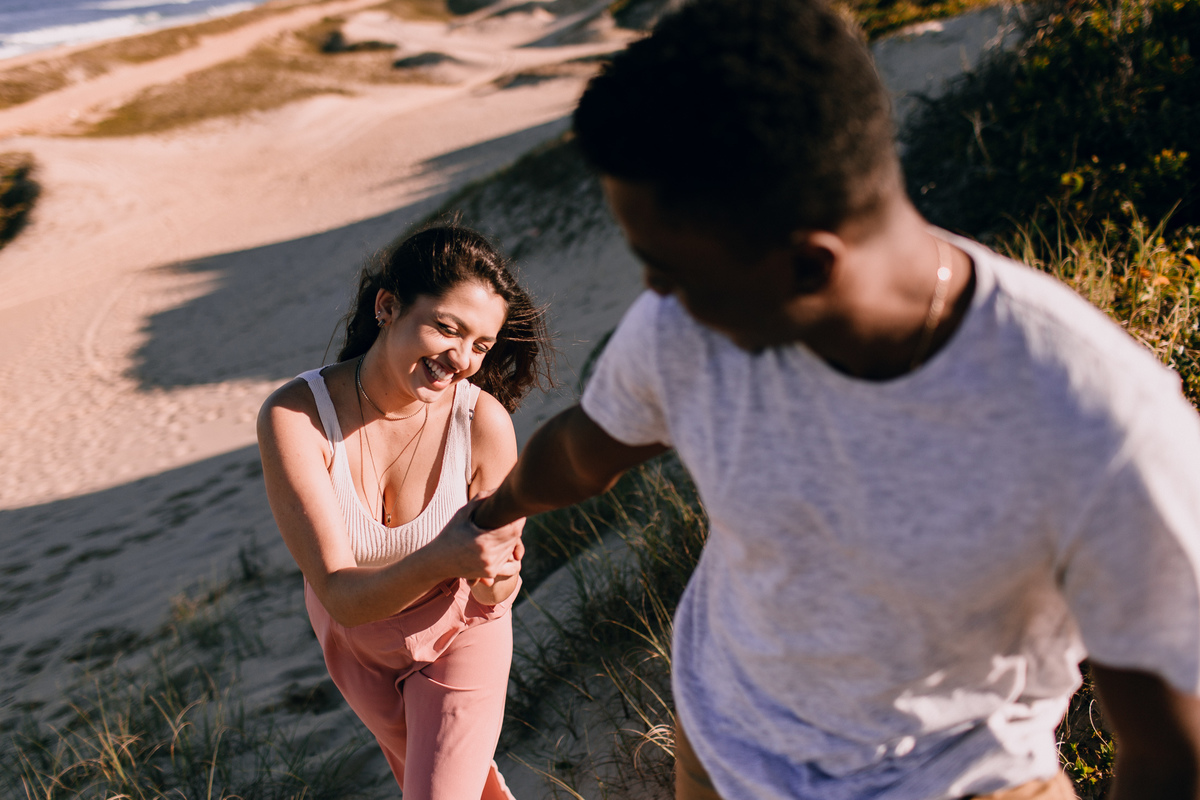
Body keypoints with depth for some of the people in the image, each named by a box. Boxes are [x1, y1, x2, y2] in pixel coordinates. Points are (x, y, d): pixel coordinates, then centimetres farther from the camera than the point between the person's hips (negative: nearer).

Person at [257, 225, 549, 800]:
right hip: (354, 631, 2)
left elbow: (493, 595, -21)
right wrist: (439, 561, -54)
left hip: (458, 628, -2)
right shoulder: (293, 416, -32)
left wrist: (494, 577, -44)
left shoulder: (483, 421, -30)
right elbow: (342, 595, -36)